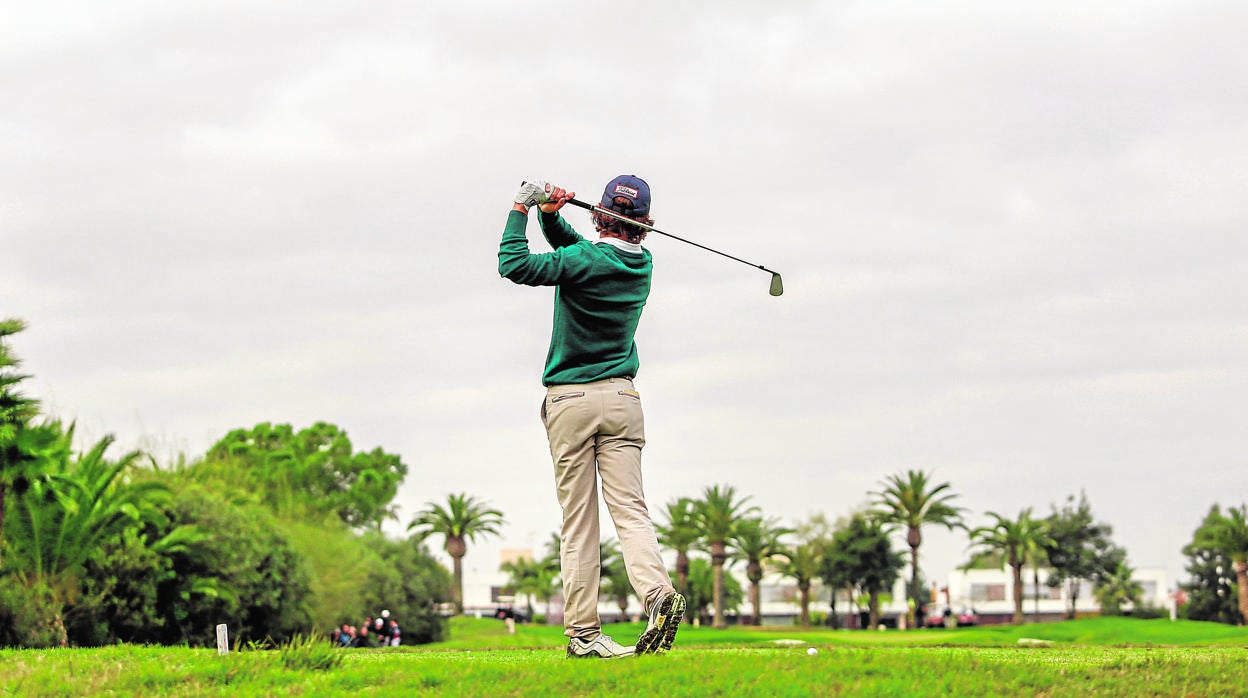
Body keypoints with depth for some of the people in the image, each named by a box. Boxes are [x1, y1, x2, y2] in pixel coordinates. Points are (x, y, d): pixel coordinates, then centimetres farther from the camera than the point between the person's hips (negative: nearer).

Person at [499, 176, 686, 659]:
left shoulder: (584, 262, -12)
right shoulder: (642, 262, 7)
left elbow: (514, 265, -16)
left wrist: (521, 209, -6)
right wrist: (550, 216, 1)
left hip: (570, 401, -4)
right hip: (623, 399, 4)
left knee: (578, 524, -1)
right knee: (630, 509, -3)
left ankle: (582, 632, -2)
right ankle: (658, 593, -27)